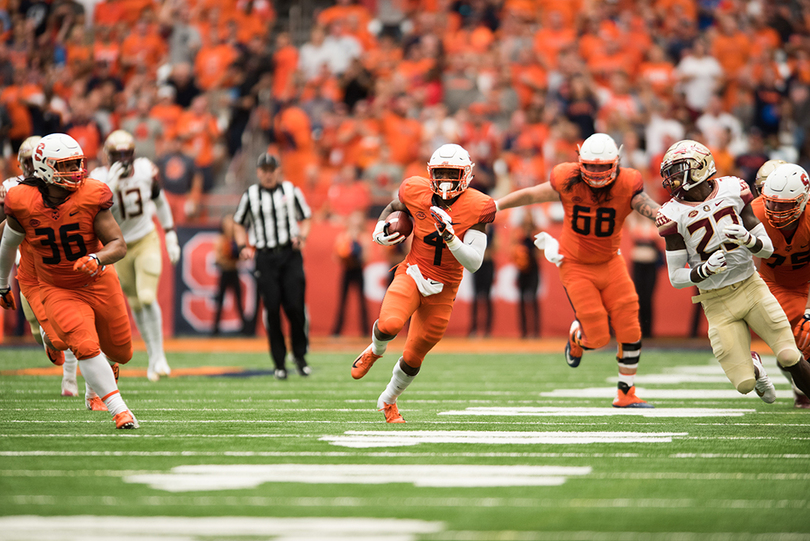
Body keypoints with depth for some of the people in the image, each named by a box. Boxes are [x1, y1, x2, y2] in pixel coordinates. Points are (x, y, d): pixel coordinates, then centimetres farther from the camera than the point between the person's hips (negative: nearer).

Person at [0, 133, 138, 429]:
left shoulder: (91, 197, -18)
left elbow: (119, 245, -17)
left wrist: (96, 259, -39)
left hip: (98, 283, 2)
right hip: (57, 291, -2)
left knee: (121, 353, 13)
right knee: (85, 346, -24)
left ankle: (99, 375, 50)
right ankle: (119, 410, -19)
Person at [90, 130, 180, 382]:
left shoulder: (145, 170, -11)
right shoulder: (99, 179, -18)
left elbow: (160, 202, 6)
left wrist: (171, 236, 8)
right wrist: (111, 186, -43)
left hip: (147, 241, -1)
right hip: (120, 246, 1)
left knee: (147, 298, -16)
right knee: (136, 304, 9)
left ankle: (159, 358, -5)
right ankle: (153, 355, 27)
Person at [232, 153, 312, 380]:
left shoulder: (291, 191, 7)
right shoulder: (250, 196, 7)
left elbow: (305, 219, 14)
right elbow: (239, 223, 18)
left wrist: (301, 237, -5)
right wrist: (242, 247, 2)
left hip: (290, 255, 0)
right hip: (265, 257, 0)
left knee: (295, 307, -10)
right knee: (272, 309, -4)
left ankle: (300, 356, 7)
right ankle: (279, 363, 4)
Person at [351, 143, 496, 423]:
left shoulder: (476, 208, -16)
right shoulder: (417, 192, -10)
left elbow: (474, 263, -21)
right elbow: (393, 207, 15)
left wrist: (449, 235, -35)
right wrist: (380, 231, -4)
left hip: (443, 289, 0)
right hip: (412, 274, 0)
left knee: (414, 357, 10)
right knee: (390, 324, -31)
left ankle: (388, 400, 40)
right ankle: (375, 350, 6)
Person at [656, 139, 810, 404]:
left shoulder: (732, 191, -3)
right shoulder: (675, 216, -8)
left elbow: (767, 249, 2)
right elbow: (676, 277, -6)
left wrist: (747, 238, -20)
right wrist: (706, 269, -25)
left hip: (751, 288, 1)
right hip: (717, 303, -1)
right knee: (744, 384, -7)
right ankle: (753, 368, 30)